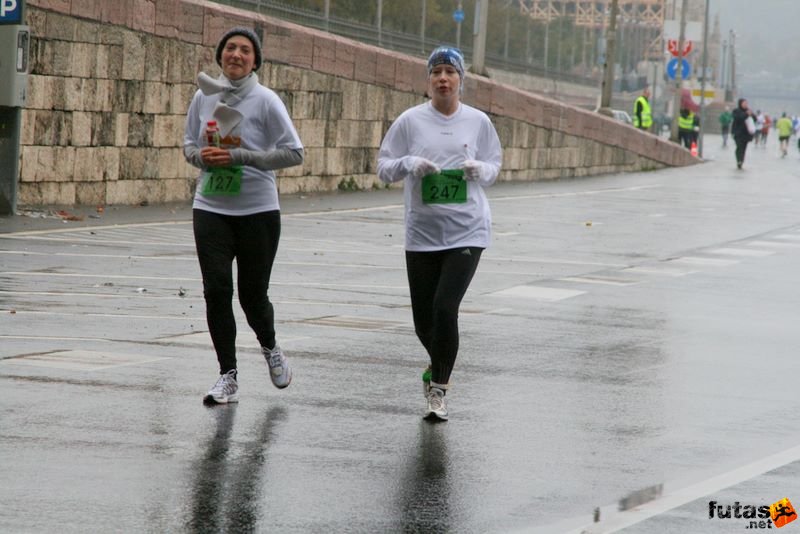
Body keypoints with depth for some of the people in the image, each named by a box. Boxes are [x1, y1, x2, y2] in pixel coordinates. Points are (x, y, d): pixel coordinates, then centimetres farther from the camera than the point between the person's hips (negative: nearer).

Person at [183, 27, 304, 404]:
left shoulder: (265, 101, -8)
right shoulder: (204, 97, 4)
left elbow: (294, 153, -10)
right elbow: (189, 144, 17)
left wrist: (240, 156, -17)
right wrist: (202, 156, -8)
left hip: (258, 210, -3)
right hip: (210, 208, 3)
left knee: (253, 294, 3)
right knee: (216, 290, -7)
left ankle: (270, 348, 36)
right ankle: (228, 377, 2)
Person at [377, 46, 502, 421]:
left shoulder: (478, 122, 4)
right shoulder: (410, 121, 1)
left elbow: (494, 167, 14)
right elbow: (383, 168, 4)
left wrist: (480, 169, -8)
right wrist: (410, 164, -16)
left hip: (466, 231, -1)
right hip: (422, 232, 1)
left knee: (445, 307, -16)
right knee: (424, 319, 6)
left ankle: (438, 390, -2)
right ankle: (440, 365, 40)